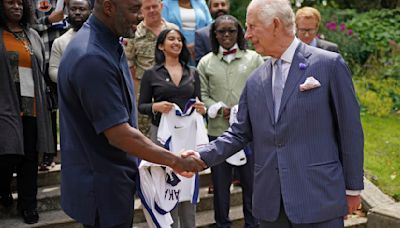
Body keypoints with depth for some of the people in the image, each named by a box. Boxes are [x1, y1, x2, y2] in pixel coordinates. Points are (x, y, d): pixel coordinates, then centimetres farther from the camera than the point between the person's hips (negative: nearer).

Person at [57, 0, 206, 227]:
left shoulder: (108, 43, 4)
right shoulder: (92, 58, -27)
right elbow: (120, 135, -26)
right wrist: (175, 161, -18)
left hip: (113, 179, 9)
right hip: (102, 187, -9)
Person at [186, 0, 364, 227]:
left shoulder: (329, 64, -5)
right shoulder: (255, 80, 10)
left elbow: (350, 129, -3)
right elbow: (240, 133, 12)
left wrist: (353, 188, -1)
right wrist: (202, 157, -3)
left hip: (318, 198, -4)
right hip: (270, 203, 5)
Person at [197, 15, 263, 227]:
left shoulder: (253, 58, 5)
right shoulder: (206, 62, 7)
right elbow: (202, 95, 5)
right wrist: (220, 109, -11)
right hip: (218, 130, 1)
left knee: (250, 180, 6)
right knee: (220, 181, 10)